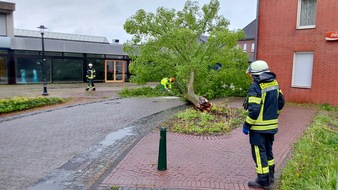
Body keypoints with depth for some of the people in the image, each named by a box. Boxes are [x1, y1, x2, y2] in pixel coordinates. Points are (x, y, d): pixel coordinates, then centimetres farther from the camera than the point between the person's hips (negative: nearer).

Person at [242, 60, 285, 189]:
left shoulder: (256, 87, -20)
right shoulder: (274, 83, 4)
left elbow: (254, 110, -25)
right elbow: (281, 102, 12)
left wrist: (246, 125, -16)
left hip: (259, 127, -8)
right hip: (271, 125, 8)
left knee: (259, 153, 4)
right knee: (268, 150, 21)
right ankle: (270, 175, 34)